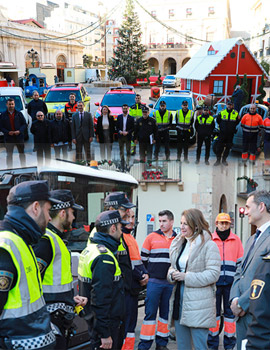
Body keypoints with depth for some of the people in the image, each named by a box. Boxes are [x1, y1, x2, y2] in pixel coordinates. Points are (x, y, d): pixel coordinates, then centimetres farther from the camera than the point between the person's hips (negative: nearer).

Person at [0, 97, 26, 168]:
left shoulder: (19, 114, 4)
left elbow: (24, 124, 4)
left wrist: (19, 131, -13)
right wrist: (8, 132, -15)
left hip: (19, 137, 1)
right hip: (9, 138, 0)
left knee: (22, 154, 9)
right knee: (9, 155, 6)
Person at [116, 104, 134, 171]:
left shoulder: (131, 118, 0)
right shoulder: (119, 117, 7)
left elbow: (133, 128, -1)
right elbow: (117, 126, 8)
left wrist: (127, 132, -15)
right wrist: (119, 131, -10)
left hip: (128, 136, -2)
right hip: (120, 136, 2)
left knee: (128, 151, -2)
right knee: (121, 151, 6)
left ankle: (127, 164, 3)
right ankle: (122, 164, 14)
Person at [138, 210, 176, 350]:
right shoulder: (151, 237, 1)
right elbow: (143, 259, 6)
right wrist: (146, 275, 4)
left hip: (171, 283, 3)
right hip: (154, 282, -2)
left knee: (166, 313, 10)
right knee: (150, 313, -1)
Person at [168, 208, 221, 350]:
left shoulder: (208, 245, -10)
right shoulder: (180, 243, 13)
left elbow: (213, 274, -17)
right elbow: (173, 267, 21)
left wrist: (186, 277, -18)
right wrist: (172, 274, -3)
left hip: (199, 305, -7)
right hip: (180, 300, 7)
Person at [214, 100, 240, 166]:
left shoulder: (236, 113, 3)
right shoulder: (222, 113, 1)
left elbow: (236, 123, 11)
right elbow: (218, 121, 10)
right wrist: (221, 126, 7)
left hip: (230, 134, 1)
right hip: (222, 133, -1)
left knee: (228, 147, 8)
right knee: (219, 147, -1)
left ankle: (224, 160, 20)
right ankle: (218, 160, 9)